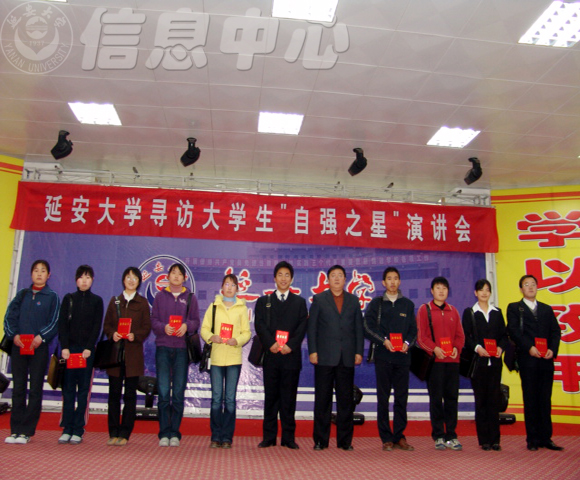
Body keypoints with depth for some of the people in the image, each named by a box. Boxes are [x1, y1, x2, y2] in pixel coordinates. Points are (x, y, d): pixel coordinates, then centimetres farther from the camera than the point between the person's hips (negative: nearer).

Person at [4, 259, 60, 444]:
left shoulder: (52, 297, 6)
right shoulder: (22, 295, 14)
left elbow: (55, 323, -2)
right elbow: (9, 317, 7)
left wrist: (41, 337, -16)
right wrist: (14, 335, -10)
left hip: (39, 348, -2)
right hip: (19, 346, 3)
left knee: (35, 390, -1)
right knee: (18, 388, 4)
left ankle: (27, 431, 4)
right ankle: (15, 430, 11)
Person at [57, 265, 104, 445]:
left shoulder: (97, 301, 7)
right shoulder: (68, 299, 9)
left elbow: (97, 326, 1)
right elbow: (62, 324, 3)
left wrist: (89, 348, -10)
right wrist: (64, 347, -9)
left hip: (87, 350, -1)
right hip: (69, 348, 1)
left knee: (83, 390, 1)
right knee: (68, 388, 1)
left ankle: (78, 430, 4)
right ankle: (67, 429, 7)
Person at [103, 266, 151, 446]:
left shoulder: (142, 303, 7)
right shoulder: (114, 301, 13)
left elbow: (147, 327, 3)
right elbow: (106, 324, 10)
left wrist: (135, 335, -15)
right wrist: (112, 334, -10)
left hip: (133, 353, -1)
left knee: (130, 394, 1)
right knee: (114, 393, 3)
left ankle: (124, 434, 8)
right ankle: (113, 433, 11)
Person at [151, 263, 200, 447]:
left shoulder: (190, 298, 12)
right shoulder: (160, 296, 12)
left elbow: (196, 321, 8)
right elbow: (153, 320, 7)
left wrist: (187, 325, -13)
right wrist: (164, 327, -13)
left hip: (182, 349, 0)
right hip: (163, 348, 0)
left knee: (179, 393, 1)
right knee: (163, 392, -3)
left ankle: (175, 433, 9)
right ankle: (164, 433, 5)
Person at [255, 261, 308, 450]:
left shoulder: (300, 302, 13)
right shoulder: (264, 301, 13)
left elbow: (302, 327, 3)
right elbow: (260, 325, 2)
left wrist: (290, 345, -11)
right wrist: (271, 343, -13)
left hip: (291, 355, 0)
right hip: (271, 356, 0)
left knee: (289, 397, 3)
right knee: (271, 396, 4)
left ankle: (288, 437, 11)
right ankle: (269, 437, 12)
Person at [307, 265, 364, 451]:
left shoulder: (353, 300, 13)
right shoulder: (319, 299, 7)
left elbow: (359, 328, 10)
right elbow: (312, 327, 3)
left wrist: (359, 352, 2)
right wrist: (312, 351, -5)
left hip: (347, 357, 2)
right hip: (325, 357, -2)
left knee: (346, 399, 5)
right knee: (323, 399, 3)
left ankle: (345, 440, 15)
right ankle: (320, 440, 12)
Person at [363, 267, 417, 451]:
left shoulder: (408, 304, 12)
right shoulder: (376, 303, 7)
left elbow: (414, 329, 10)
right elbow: (368, 327, 0)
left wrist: (407, 342, -9)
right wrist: (384, 340, -13)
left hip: (402, 356, 2)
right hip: (383, 356, -2)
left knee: (401, 397, 5)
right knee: (383, 398, 1)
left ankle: (399, 436, 15)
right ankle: (387, 438, 8)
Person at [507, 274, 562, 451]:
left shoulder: (547, 309, 18)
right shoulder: (514, 308, 7)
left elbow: (555, 331, 9)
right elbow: (513, 331, -5)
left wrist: (552, 349, -8)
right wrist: (529, 347, -17)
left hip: (546, 359, 3)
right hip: (527, 359, -3)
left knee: (545, 400, 6)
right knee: (530, 400, 2)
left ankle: (546, 438, 14)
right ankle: (533, 439, 7)